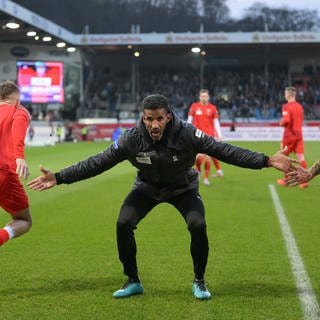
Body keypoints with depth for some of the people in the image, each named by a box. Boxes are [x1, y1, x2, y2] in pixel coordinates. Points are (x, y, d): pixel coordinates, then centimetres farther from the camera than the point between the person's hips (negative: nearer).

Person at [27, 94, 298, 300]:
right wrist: (59, 178, -24)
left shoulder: (187, 134, -31)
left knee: (198, 226, -23)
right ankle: (133, 281, 4)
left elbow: (225, 151, -29)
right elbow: (97, 163, -20)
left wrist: (266, 161, -36)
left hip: (183, 188, -1)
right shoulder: (132, 139, -27)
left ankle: (199, 282, 3)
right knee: (123, 224, -17)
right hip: (147, 188, 1)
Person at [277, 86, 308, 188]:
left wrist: (281, 122, -4)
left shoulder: (286, 107, -13)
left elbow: (286, 121, -24)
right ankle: (304, 180, -7)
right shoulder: (299, 106, 9)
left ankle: (286, 179, 20)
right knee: (301, 157, 0)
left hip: (289, 134, -5)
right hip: (299, 134, 5)